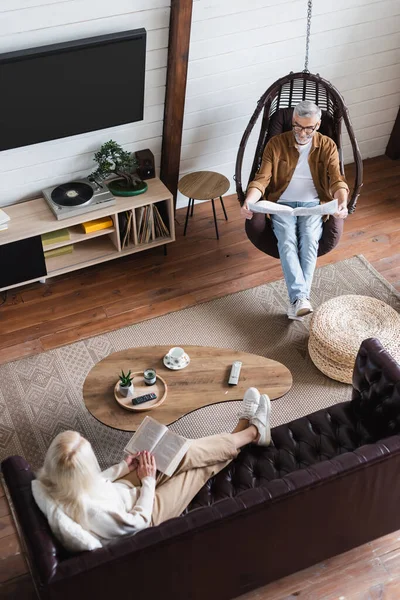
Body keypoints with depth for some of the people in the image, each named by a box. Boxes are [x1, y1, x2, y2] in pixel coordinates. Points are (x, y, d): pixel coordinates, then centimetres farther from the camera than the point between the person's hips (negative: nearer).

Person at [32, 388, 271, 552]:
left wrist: (122, 467, -3)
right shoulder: (94, 511, -44)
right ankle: (254, 432, 25)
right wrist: (149, 481, -15)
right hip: (145, 511, -6)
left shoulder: (44, 486, -23)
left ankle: (243, 430, 26)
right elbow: (138, 521, -24)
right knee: (191, 455, -1)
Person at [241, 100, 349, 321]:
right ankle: (301, 298, -42)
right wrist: (248, 201, -28)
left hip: (312, 204, 1)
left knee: (310, 241, -29)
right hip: (283, 204, -1)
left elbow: (336, 179, -9)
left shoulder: (327, 146, 2)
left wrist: (342, 202, -32)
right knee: (287, 241, -30)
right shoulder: (276, 144, -1)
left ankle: (297, 299, -35)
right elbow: (262, 179, -8)